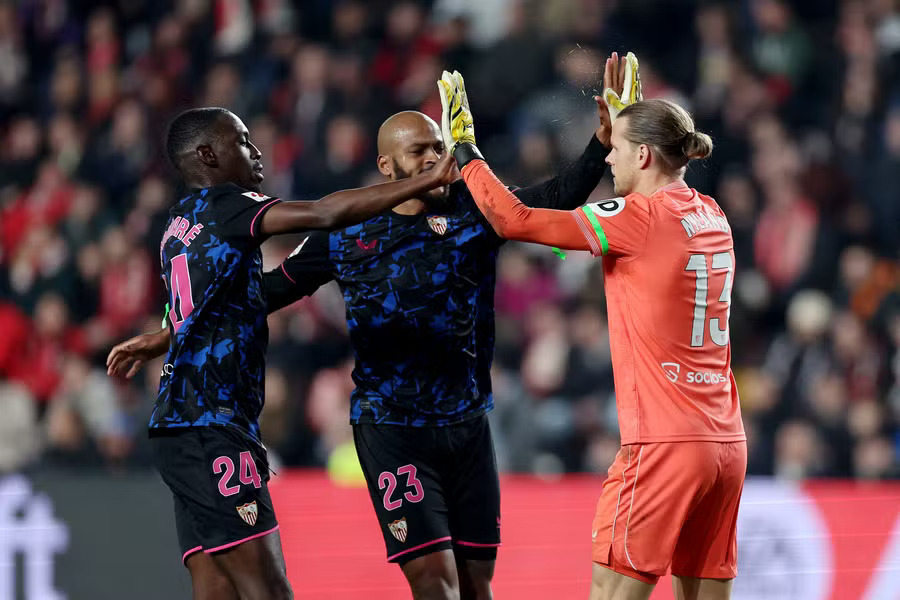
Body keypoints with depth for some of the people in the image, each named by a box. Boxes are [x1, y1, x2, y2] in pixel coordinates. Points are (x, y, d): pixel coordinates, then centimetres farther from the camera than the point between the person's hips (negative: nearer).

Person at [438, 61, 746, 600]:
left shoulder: (638, 217, -10)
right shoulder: (711, 217, 12)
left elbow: (514, 221, -10)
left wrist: (465, 152, 3)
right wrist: (622, 122, 41)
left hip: (664, 446, -8)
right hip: (726, 443, 8)